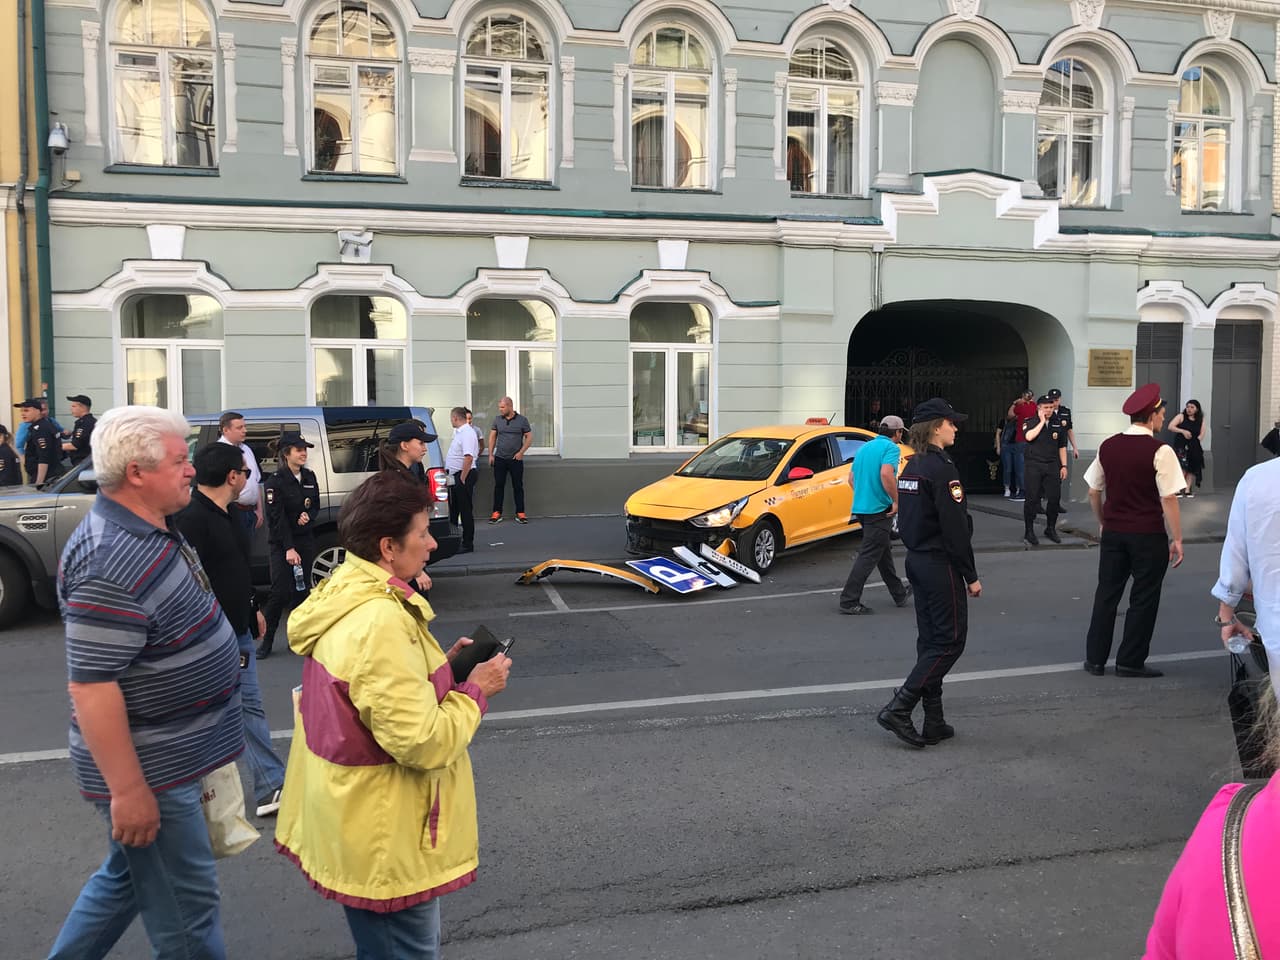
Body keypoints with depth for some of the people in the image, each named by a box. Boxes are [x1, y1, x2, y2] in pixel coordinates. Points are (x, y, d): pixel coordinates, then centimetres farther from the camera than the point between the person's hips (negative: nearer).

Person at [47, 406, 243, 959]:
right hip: (149, 771, -9)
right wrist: (128, 790, -24)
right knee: (186, 911, 6)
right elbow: (91, 686, -27)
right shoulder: (111, 561, -27)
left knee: (125, 878, 26)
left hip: (169, 754, 9)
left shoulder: (151, 531, 4)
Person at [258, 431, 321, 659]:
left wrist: (307, 516, -7)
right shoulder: (275, 481, -11)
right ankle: (267, 639, 4)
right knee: (281, 592, -10)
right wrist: (289, 548, -21)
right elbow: (277, 518, -16)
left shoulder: (310, 477, 7)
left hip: (305, 540, 5)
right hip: (280, 544, -5)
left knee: (301, 589, 6)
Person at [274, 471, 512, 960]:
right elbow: (423, 743, -28)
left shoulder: (341, 592, 1)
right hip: (385, 839, -9)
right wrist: (474, 690, -15)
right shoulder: (380, 621, -29)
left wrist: (441, 668, 4)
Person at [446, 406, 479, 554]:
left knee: (465, 510, -4)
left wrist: (462, 479, -24)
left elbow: (468, 458, -26)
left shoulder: (467, 433, -18)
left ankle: (467, 544, 3)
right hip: (455, 475, 10)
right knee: (453, 509, 17)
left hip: (464, 475, -10)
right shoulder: (458, 432, 15)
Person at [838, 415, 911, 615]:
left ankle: (899, 593, 33)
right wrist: (896, 501, -18)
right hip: (879, 509, -9)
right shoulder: (891, 448, -9)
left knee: (883, 551, 20)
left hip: (861, 507, 9)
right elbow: (886, 474, -26)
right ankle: (849, 600, -7)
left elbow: (851, 478, 17)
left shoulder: (865, 447, 16)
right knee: (869, 555, -6)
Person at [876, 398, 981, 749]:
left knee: (930, 640, 12)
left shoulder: (911, 466, 11)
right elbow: (956, 529, -18)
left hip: (917, 560, 9)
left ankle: (934, 723, 17)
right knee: (950, 640, -1)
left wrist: (919, 552, 19)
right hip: (940, 565, -9)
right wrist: (971, 575, -13)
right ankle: (898, 709, -5)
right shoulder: (942, 468, -17)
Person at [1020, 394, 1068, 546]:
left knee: (1055, 497, 2)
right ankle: (1029, 531, 8)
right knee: (1032, 498, -1)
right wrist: (1042, 421, -12)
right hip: (1034, 465, -3)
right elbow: (1029, 436, -21)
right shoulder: (1030, 422, 0)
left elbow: (1062, 447, 14)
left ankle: (1051, 529, 19)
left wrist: (1064, 466, 8)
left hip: (1052, 465, 3)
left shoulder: (1058, 424, 11)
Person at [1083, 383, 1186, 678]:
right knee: (1143, 599, 7)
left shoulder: (1108, 446, 3)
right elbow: (1168, 499, -15)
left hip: (1113, 532, 5)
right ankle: (1130, 662, 13)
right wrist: (1177, 538, -8)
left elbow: (1093, 492, 8)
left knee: (1106, 594, 11)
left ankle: (1095, 659, 15)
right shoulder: (1160, 451, -13)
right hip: (1148, 536, -5)